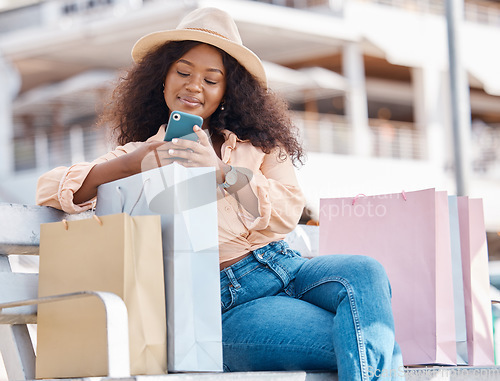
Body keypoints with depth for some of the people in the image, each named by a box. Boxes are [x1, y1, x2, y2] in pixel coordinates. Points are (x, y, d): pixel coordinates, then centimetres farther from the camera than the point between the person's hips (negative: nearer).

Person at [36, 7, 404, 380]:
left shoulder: (258, 142, 21)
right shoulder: (141, 157, 14)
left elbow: (287, 213, 4)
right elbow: (48, 188, 3)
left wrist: (223, 172, -12)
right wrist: (130, 163, -12)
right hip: (228, 303, -4)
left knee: (365, 273, -31)